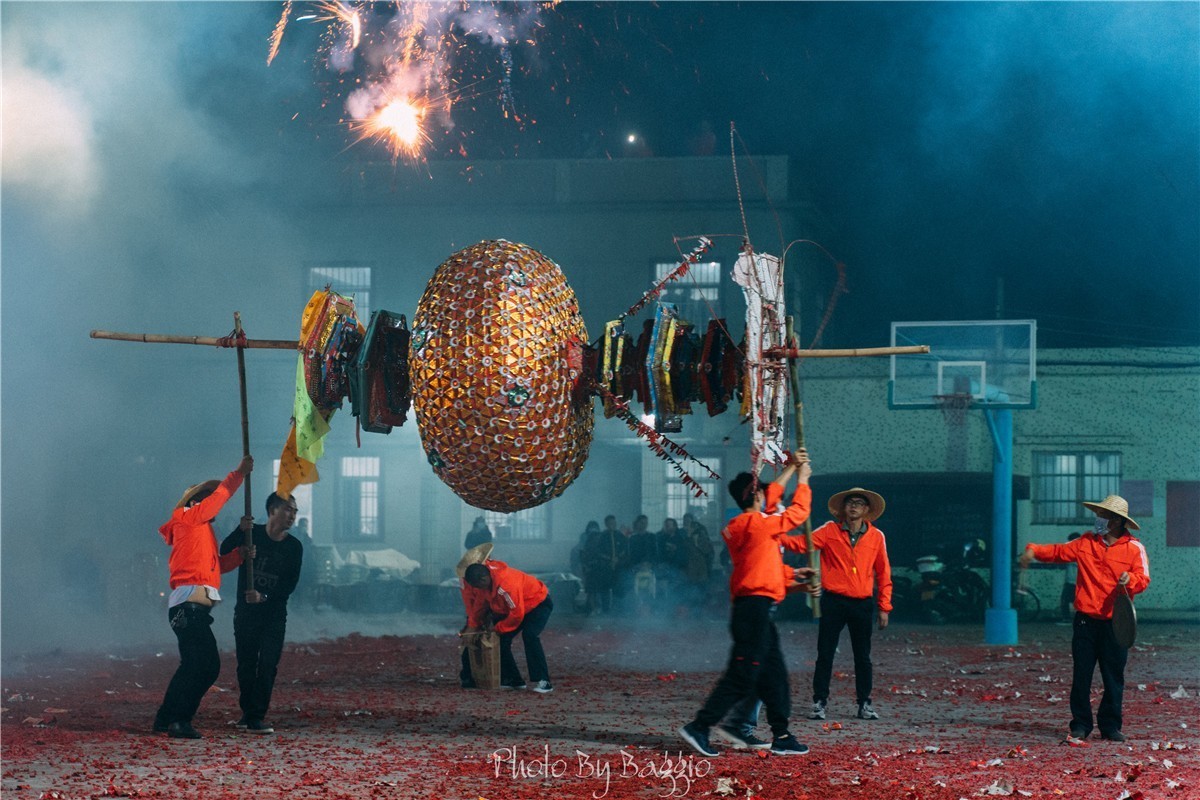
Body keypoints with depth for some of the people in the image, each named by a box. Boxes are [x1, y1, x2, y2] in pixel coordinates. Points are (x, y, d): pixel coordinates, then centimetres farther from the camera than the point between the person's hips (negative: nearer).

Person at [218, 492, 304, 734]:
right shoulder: (251, 534, -1)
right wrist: (240, 531, -31)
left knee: (268, 665, -9)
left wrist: (264, 596, -19)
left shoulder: (294, 547, 1)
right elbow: (225, 553, -16)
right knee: (246, 664, 4)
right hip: (246, 610, 0)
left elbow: (290, 584, -5)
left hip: (274, 613, 0)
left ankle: (257, 717, -11)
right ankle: (248, 712, 19)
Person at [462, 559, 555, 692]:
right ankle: (513, 680, 11)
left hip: (538, 603, -9)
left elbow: (516, 614, -31)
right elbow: (480, 602, 5)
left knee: (529, 635, -30)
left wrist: (498, 628, -20)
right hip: (515, 607, 9)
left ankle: (543, 682, -30)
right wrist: (473, 625, 6)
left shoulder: (506, 585, -40)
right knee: (502, 639, 2)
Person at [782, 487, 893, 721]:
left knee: (863, 657, 7)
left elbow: (883, 573, 10)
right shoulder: (830, 531, 2)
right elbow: (804, 543, -11)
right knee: (825, 654, 1)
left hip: (863, 604, 1)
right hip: (834, 602, -1)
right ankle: (819, 702, 7)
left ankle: (864, 704, 16)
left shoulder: (876, 537, 6)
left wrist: (884, 607, 7)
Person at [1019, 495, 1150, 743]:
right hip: (1086, 621, 2)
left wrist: (1130, 580, -27)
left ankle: (1110, 726, 14)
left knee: (1114, 677, 3)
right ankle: (1080, 726, 10)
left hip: (1114, 623, -2)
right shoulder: (1086, 543, 10)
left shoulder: (1134, 548, 1)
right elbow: (1058, 552, 11)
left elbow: (1143, 580, -5)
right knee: (1081, 676, 3)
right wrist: (1034, 550, -4)